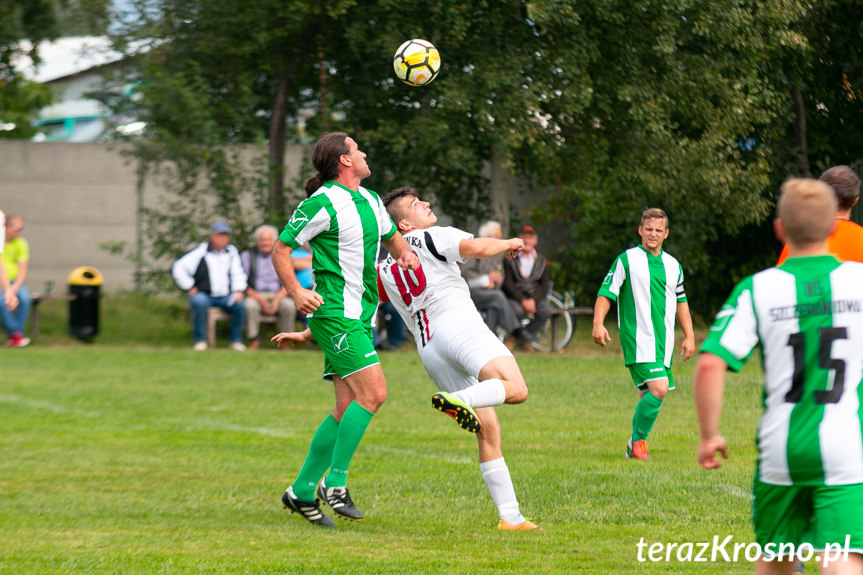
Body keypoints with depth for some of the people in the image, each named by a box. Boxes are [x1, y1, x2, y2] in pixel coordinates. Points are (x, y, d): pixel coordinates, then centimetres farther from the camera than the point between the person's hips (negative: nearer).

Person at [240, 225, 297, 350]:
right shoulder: (247, 256, 5)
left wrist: (277, 300, -14)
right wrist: (259, 299, -15)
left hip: (277, 296, 2)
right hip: (254, 296, -2)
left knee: (289, 306, -31)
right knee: (250, 306, -37)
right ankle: (253, 342, -27)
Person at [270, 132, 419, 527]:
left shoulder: (369, 199, 15)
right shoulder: (322, 204, -11)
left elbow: (392, 238, 30)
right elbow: (280, 249, -8)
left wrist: (405, 253, 7)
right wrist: (296, 292, -21)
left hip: (360, 316, 9)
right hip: (335, 313, -9)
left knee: (348, 408, 6)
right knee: (373, 392, -18)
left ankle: (302, 491, 12)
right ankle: (335, 482, -12)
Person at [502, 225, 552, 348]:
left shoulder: (541, 260, 11)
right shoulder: (510, 259, 1)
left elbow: (544, 285, 5)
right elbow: (507, 283, -6)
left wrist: (533, 300, -13)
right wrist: (523, 301, -18)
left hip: (536, 297, 3)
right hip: (515, 297, -3)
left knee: (546, 311, -28)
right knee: (517, 310, -36)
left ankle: (523, 335, -10)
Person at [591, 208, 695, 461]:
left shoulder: (673, 265, 14)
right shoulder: (626, 260, -2)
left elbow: (680, 301, 23)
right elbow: (606, 293, -4)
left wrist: (689, 336, 19)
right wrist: (598, 323, -17)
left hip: (664, 341, 6)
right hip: (638, 338, -6)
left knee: (648, 394, 8)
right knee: (658, 388, -19)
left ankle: (635, 445, 22)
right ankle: (638, 440, -5)